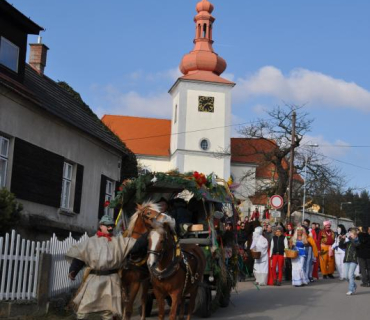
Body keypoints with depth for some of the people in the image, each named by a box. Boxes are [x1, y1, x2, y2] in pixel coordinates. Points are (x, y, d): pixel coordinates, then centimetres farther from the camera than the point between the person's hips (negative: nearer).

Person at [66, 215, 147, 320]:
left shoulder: (119, 241, 7)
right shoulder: (91, 242, 6)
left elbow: (136, 245, 1)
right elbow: (79, 256, 4)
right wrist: (73, 270, -11)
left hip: (111, 279, 1)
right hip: (93, 278, 0)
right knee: (83, 309, -1)